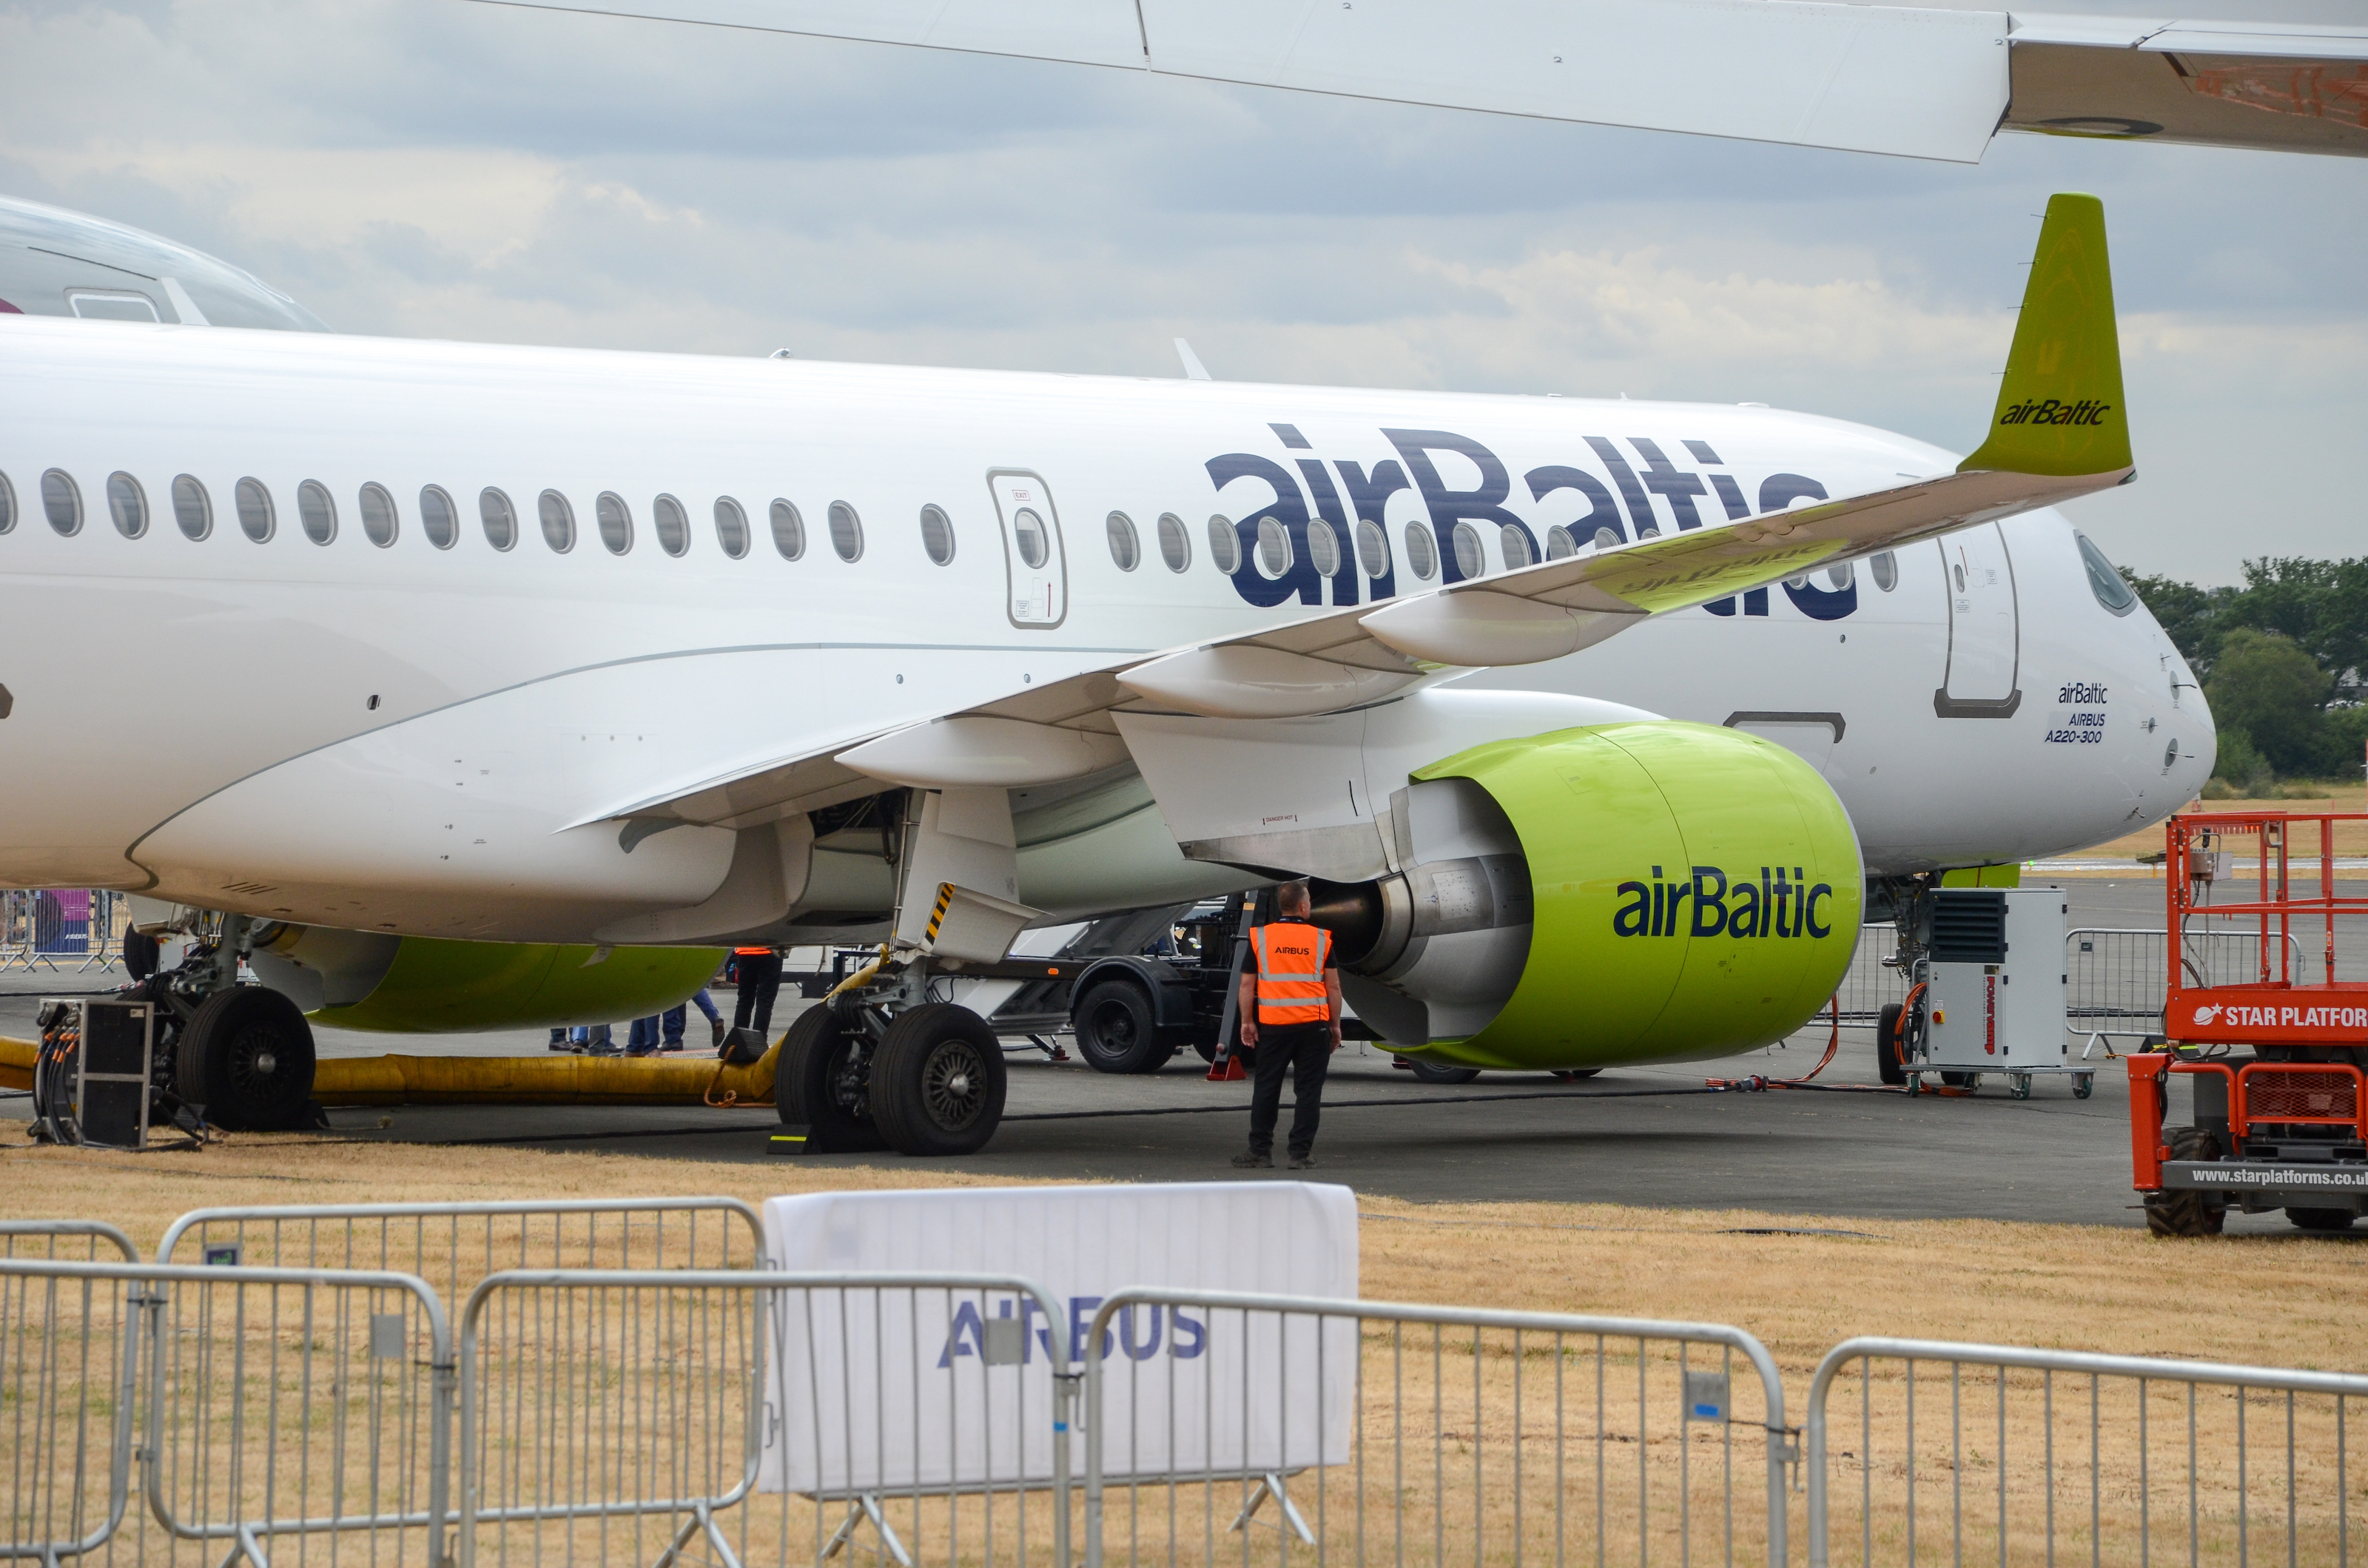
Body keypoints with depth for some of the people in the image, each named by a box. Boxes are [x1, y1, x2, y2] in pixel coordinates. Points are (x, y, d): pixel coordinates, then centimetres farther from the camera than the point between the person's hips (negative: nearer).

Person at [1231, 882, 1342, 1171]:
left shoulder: (1260, 937, 2)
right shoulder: (1321, 938, 1)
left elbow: (1247, 985, 2)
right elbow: (1333, 987, 2)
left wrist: (1246, 1022, 8)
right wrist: (1335, 1025, 10)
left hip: (1272, 1025, 1)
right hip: (1313, 1025, -1)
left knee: (1266, 1089, 7)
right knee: (1308, 1090, 4)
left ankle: (1261, 1152, 8)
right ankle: (1301, 1153, 3)